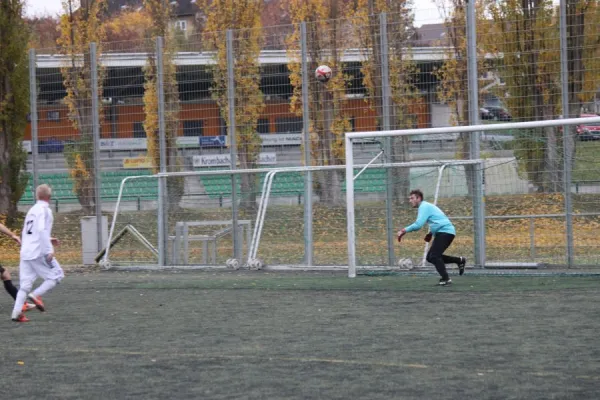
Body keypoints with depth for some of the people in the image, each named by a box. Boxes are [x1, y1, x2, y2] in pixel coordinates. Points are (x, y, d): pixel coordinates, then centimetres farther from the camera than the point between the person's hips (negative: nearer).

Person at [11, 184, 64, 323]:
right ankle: (36, 295, -13)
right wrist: (49, 250, -20)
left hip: (25, 253, 8)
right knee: (57, 275, 3)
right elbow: (42, 230, -19)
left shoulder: (32, 210, 18)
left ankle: (16, 311, -5)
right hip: (39, 252, -8)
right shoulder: (45, 210, -6)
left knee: (25, 284, 7)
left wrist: (48, 240, 26)